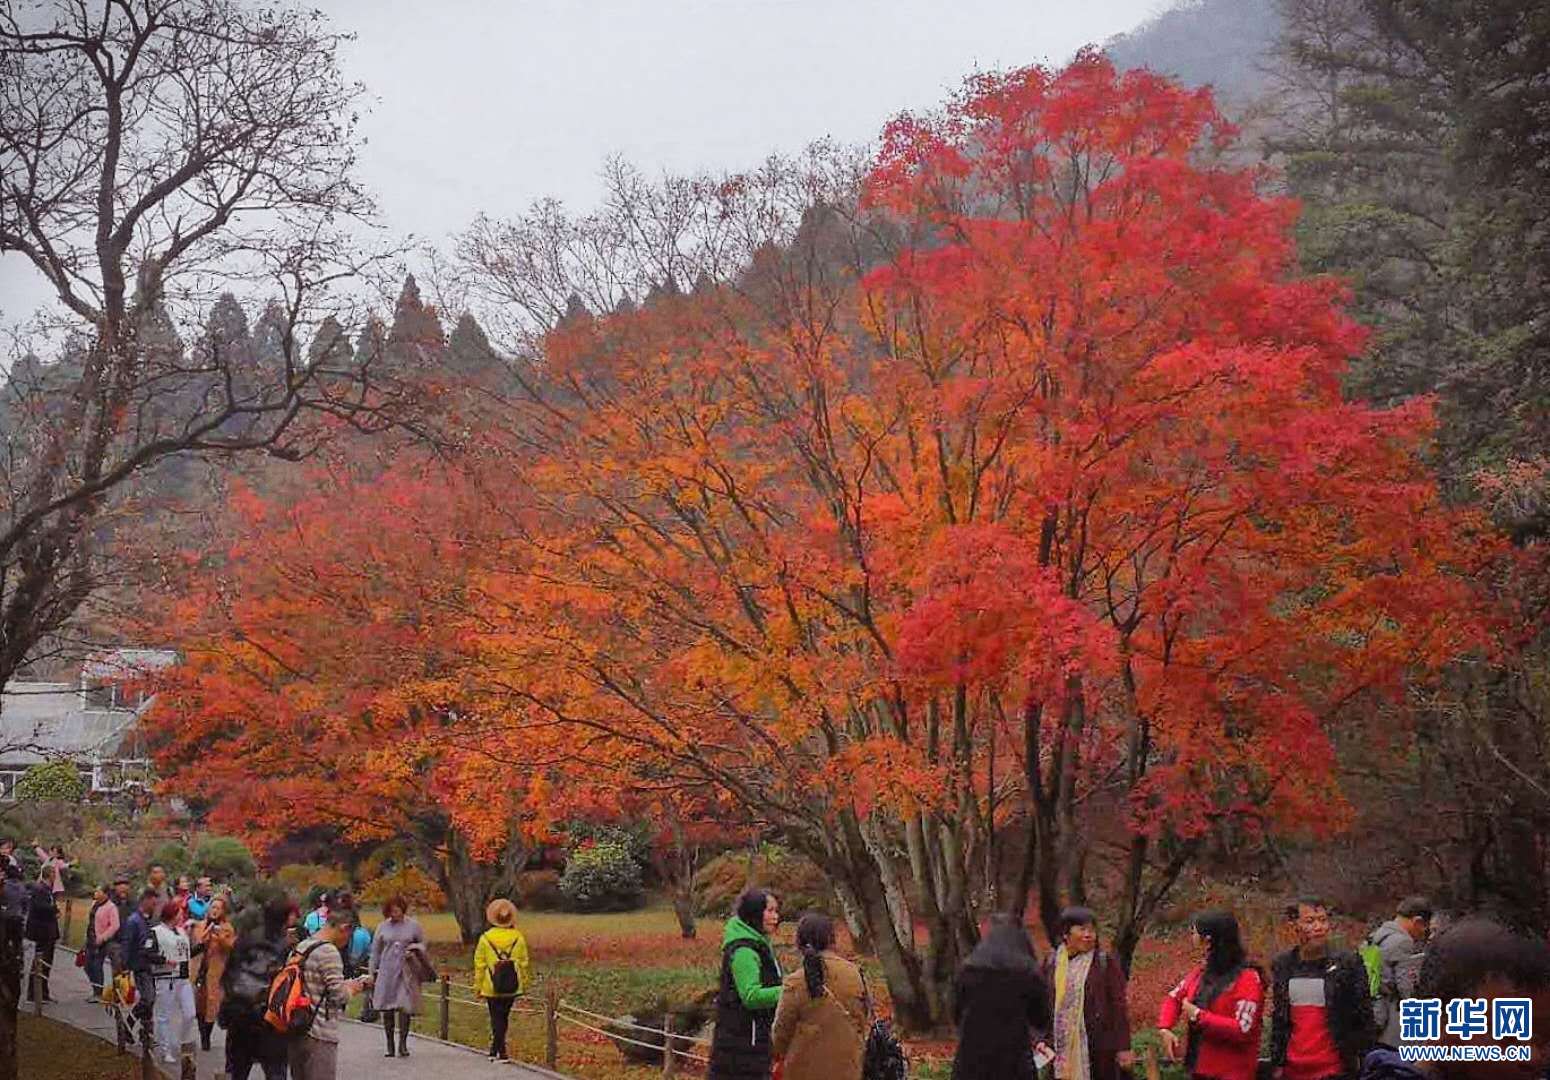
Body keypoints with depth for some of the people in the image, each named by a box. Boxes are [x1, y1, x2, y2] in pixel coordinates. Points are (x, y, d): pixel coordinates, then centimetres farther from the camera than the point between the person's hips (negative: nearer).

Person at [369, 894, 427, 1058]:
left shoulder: (413, 926, 4)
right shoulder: (383, 927, 6)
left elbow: (423, 944, 13)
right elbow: (375, 950, 11)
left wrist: (415, 948, -9)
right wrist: (373, 972, 9)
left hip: (407, 972, -1)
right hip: (387, 973, 1)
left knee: (405, 1007, -8)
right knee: (387, 1008, 3)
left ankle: (403, 1043, 1)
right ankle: (389, 1044, 15)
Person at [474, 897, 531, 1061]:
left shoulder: (485, 938, -8)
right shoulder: (518, 937, -3)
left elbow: (479, 964, -4)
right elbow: (524, 963, 3)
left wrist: (478, 986, 5)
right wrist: (525, 982, 15)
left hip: (492, 987, -2)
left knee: (496, 1018, 5)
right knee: (503, 1017, 16)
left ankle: (500, 1051, -3)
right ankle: (496, 1049, 25)